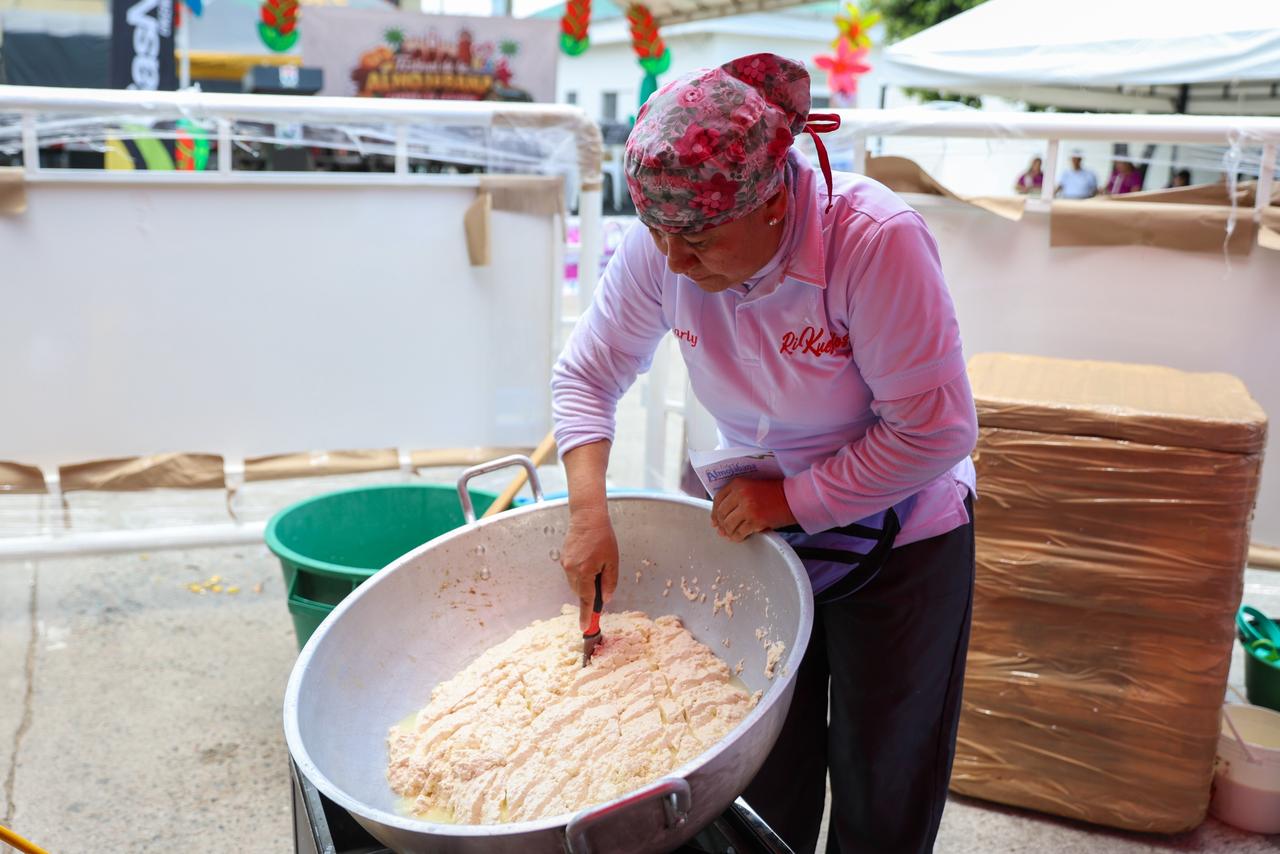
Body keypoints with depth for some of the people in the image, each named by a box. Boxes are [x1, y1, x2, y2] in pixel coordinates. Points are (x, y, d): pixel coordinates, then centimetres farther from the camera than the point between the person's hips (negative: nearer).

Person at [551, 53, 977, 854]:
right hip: (758, 525, 4)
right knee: (766, 782, 19)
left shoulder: (875, 239, -32)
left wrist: (795, 500, -24)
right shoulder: (660, 249, -18)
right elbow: (586, 376, -7)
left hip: (898, 540, -3)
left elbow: (935, 431, -27)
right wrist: (589, 513, -20)